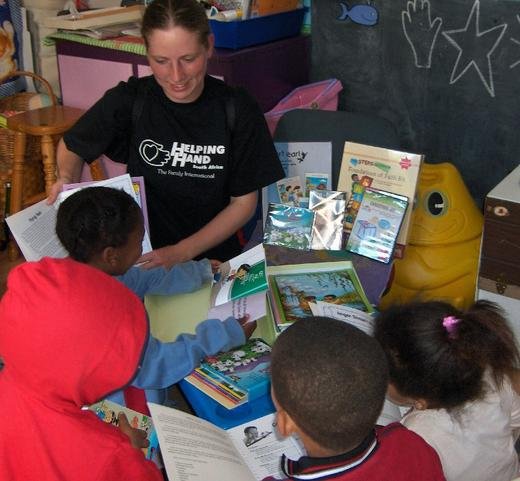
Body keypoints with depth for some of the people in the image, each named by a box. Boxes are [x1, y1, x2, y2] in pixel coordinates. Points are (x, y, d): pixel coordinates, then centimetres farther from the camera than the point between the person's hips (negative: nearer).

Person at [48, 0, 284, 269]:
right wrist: (67, 179, -12)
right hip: (140, 256, 1)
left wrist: (181, 253, -12)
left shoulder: (237, 110, -8)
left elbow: (244, 202, -2)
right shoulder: (129, 100, -6)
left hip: (214, 256, -1)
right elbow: (72, 146, 11)